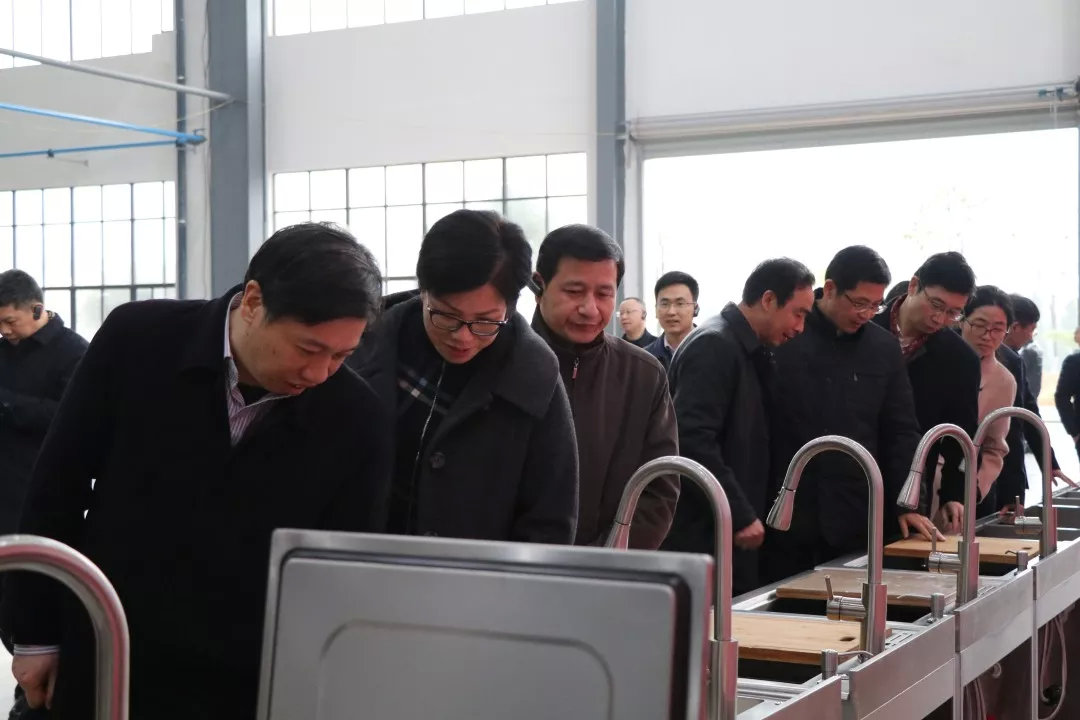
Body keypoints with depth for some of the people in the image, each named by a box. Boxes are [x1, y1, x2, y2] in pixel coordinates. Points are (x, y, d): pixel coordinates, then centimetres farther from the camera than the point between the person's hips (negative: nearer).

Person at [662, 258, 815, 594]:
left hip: (728, 531, 9)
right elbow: (693, 441, -23)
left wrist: (749, 513, 7)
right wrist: (741, 516, -20)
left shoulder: (750, 352, 15)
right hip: (699, 537, -9)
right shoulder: (713, 346, -14)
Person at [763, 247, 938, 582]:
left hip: (854, 521, 4)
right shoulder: (783, 337, -5)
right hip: (785, 517, -3)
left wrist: (905, 504, 3)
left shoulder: (884, 348, 8)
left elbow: (901, 431, 12)